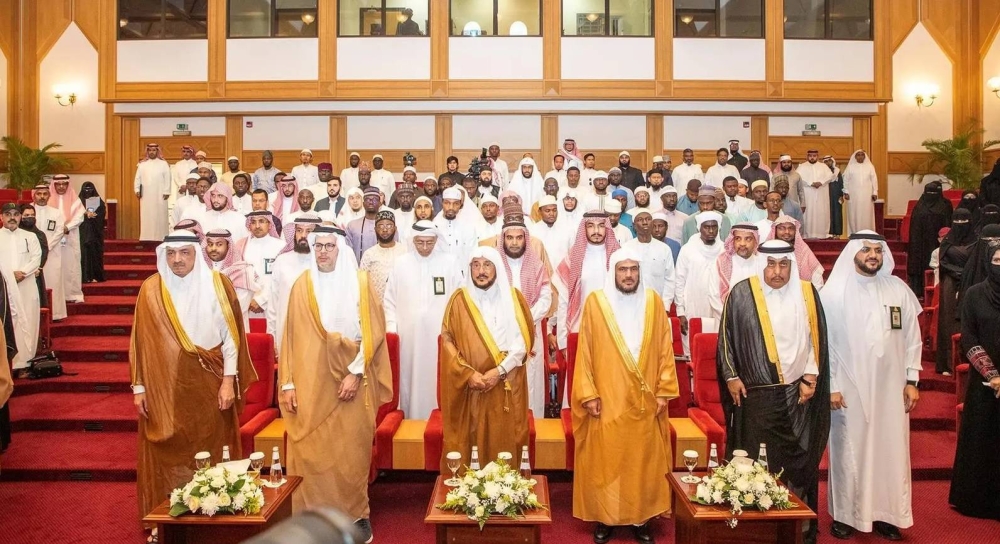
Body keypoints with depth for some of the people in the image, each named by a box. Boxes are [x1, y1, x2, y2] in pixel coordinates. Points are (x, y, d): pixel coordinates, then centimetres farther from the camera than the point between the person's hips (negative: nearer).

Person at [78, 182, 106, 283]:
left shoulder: (99, 201, 8)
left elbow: (102, 214, -1)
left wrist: (92, 215, -15)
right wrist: (86, 214, -16)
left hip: (96, 232, 1)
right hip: (83, 232, -1)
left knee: (95, 252, -1)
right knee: (85, 252, -5)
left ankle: (96, 275, 2)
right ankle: (85, 276, -4)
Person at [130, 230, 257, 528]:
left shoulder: (218, 285, -3)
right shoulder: (151, 289, 0)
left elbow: (231, 336, -2)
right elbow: (141, 341, 3)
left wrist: (228, 381, -7)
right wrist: (139, 386, 2)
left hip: (209, 385, 0)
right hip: (165, 387, 1)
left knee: (211, 455, 7)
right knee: (168, 458, 7)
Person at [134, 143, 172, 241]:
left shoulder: (163, 164, 4)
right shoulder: (142, 164, 10)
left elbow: (167, 179, -1)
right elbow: (137, 178, 9)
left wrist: (166, 192, -7)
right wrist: (137, 190, -1)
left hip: (159, 195, -2)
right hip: (146, 195, 2)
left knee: (159, 216, -1)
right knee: (146, 216, 2)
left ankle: (160, 238, 1)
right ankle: (146, 238, 5)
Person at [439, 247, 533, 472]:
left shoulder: (513, 298, 2)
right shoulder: (459, 299, 1)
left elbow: (523, 342, -1)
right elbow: (447, 341, -1)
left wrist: (499, 371, -13)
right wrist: (468, 373, -12)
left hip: (506, 388, 0)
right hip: (468, 389, 0)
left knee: (504, 442, 5)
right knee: (470, 441, 3)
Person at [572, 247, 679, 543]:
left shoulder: (654, 302, 3)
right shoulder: (596, 302, -3)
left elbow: (665, 349, 5)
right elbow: (585, 351, -2)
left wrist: (664, 390, 1)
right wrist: (588, 393, -6)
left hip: (645, 400, 2)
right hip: (606, 399, -2)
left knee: (644, 459, 9)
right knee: (605, 461, 5)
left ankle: (641, 517, 23)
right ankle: (604, 518, 19)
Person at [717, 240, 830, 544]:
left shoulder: (807, 293, 2)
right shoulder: (741, 294, -3)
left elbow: (817, 338, 7)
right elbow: (726, 337, 2)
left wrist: (810, 378, 1)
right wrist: (731, 376, -1)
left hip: (797, 394, 2)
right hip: (755, 395, -1)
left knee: (800, 460, 6)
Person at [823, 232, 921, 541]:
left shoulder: (898, 289, 4)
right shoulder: (834, 292, -7)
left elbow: (912, 337, 8)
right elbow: (824, 341, -7)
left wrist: (911, 380, 4)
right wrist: (831, 386, -10)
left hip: (890, 387, 3)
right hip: (849, 387, -3)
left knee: (890, 451, 10)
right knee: (849, 452, 5)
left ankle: (886, 514, 24)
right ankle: (846, 514, 18)